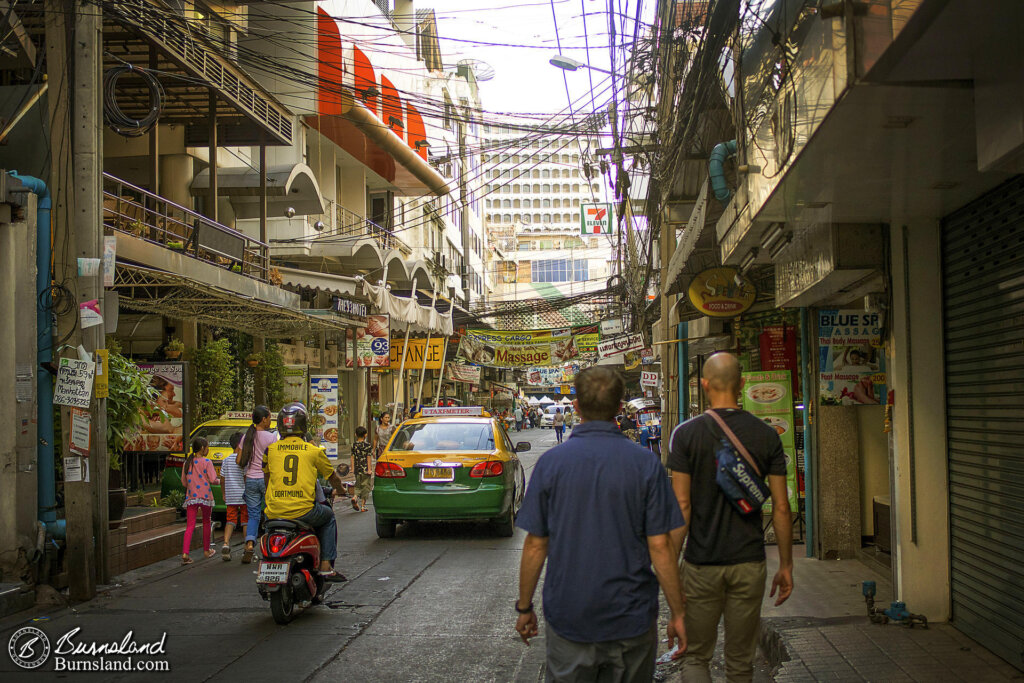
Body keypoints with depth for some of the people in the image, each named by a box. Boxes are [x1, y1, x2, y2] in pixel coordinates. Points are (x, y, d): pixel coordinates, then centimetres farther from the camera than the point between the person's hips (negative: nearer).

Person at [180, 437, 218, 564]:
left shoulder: (187, 463, 8)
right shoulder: (206, 462, -7)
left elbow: (184, 482, 11)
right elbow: (212, 480, -11)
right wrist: (219, 481, 10)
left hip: (191, 497, 3)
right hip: (205, 497, -3)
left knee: (190, 526, -1)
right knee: (207, 523, 16)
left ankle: (185, 553, -17)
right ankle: (206, 551, 26)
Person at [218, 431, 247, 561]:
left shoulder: (226, 460, 7)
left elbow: (222, 479, 10)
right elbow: (246, 477, -13)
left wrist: (224, 494, 21)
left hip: (230, 497, 4)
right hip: (244, 496, -4)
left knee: (230, 520, 5)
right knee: (246, 521, 6)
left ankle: (226, 543, -16)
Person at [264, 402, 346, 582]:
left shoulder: (271, 449, 7)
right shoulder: (314, 451, 2)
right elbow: (333, 478, 16)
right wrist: (338, 487, 39)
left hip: (275, 512, 3)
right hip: (303, 511, -2)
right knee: (328, 516, 26)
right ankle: (326, 566, 16)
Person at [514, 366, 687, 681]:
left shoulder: (551, 462, -6)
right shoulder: (645, 463, -8)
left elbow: (535, 545, -4)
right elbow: (660, 546, -8)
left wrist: (524, 607, 8)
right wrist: (677, 613, 2)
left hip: (568, 618, 0)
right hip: (631, 618, 0)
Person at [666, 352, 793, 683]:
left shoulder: (686, 433, -7)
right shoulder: (766, 435, -1)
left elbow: (682, 506, -10)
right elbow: (781, 507, 0)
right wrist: (785, 565, 9)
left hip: (701, 563, -2)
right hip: (749, 563, 2)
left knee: (695, 657, 11)